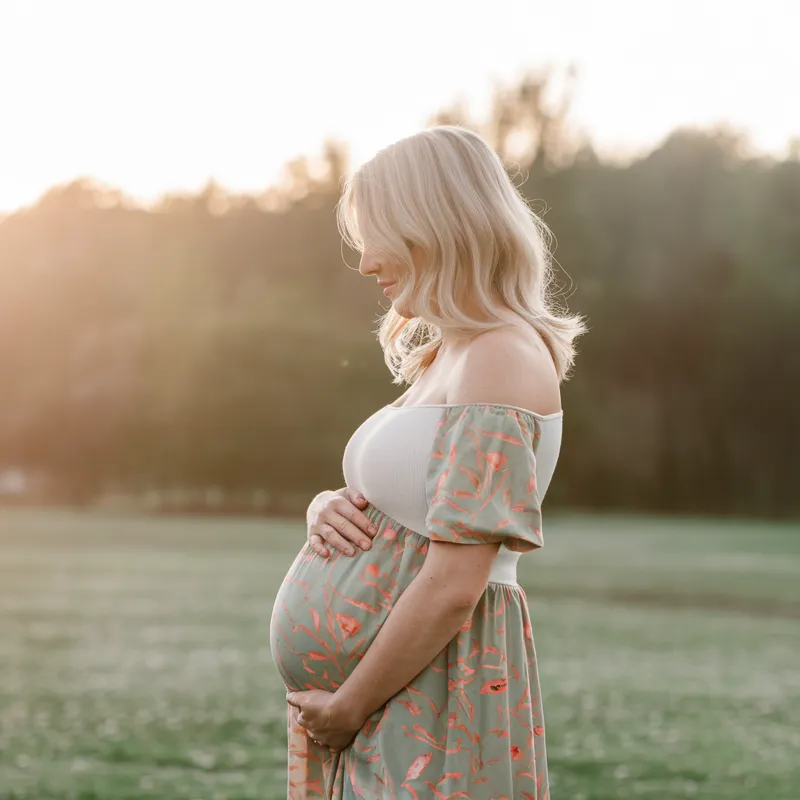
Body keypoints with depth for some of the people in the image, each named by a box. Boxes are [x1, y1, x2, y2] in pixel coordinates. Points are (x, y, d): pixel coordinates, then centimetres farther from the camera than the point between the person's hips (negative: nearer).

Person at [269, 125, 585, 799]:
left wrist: (346, 707, -14)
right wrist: (326, 509, -2)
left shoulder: (502, 359, -17)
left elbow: (453, 589, -23)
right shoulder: (449, 357, 13)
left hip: (435, 710, -9)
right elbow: (392, 504, 20)